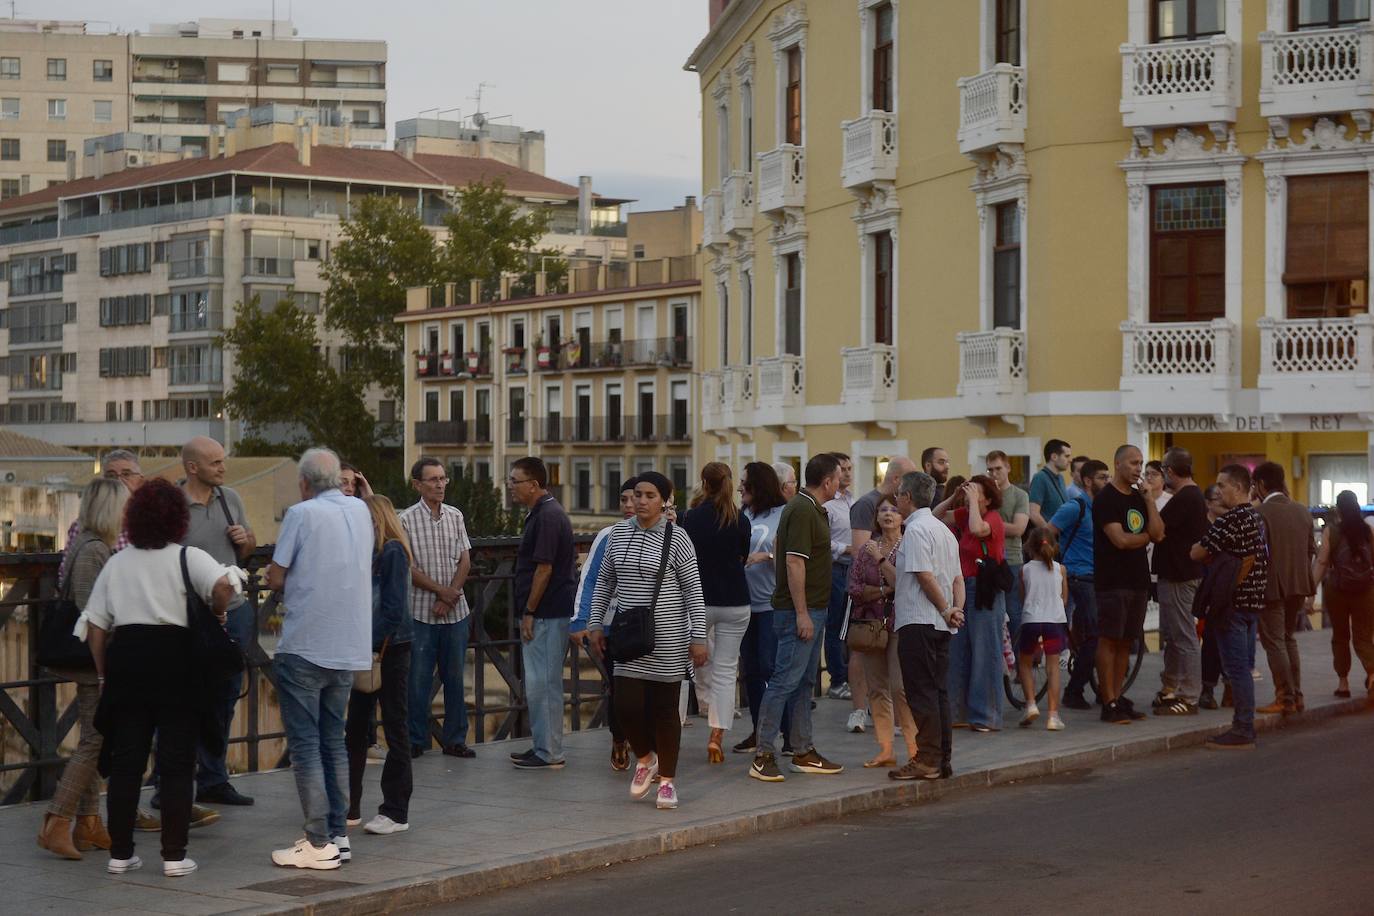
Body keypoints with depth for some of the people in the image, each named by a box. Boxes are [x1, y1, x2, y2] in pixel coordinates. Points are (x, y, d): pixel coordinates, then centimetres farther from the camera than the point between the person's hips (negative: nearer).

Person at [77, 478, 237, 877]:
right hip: (176, 659, -4)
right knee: (176, 761, 2)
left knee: (125, 759, 9)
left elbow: (95, 624, 11)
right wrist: (218, 613, -2)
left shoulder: (117, 563, 11)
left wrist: (104, 673, 18)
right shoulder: (188, 558, -2)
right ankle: (174, 856, 2)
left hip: (126, 655, 4)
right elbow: (223, 584, -22)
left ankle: (120, 853, 13)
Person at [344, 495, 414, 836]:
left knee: (395, 727, 0)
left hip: (391, 648, -8)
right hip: (367, 648, 8)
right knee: (355, 727, 10)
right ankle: (350, 806, 18)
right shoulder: (369, 551, 11)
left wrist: (378, 648, -18)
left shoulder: (393, 551, -11)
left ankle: (396, 812, 5)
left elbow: (394, 607, -16)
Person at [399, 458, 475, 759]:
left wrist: (449, 597, -8)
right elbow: (407, 567, -8)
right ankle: (415, 740, 12)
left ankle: (454, 739, 17)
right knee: (419, 679, 2)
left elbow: (465, 561, 5)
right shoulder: (406, 520, -5)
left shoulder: (455, 516, 7)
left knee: (454, 677, 8)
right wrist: (442, 590, -12)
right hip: (421, 612, -3)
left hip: (455, 611, 3)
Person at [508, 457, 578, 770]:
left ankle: (549, 754, -1)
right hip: (547, 613, 10)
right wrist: (529, 612, 19)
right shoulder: (541, 513, 16)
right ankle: (543, 747, 21)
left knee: (542, 683, -6)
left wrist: (529, 613, -16)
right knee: (539, 683, 14)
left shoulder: (547, 517, -16)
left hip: (545, 614, -10)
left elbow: (544, 569, -19)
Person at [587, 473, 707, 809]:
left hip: (667, 638, -3)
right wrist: (596, 623, 10)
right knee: (627, 705, -4)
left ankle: (667, 779, 19)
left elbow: (693, 589, -6)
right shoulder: (619, 534, 6)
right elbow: (604, 581, 15)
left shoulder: (676, 538, -6)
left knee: (665, 709, 4)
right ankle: (645, 759, 25)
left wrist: (698, 637, -9)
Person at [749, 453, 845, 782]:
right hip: (800, 610, -11)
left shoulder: (811, 509, 15)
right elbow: (794, 563, -21)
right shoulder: (803, 511, -16)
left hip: (812, 610, 11)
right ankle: (762, 755, -9)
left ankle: (804, 752, 19)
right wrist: (801, 613, -23)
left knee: (804, 681, 13)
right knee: (786, 679, -10)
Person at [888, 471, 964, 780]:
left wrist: (945, 610, -10)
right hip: (940, 625, 9)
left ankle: (927, 760, -8)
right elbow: (957, 578, 17)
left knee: (921, 692, -7)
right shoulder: (944, 530, 20)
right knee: (938, 691, 10)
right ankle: (943, 760, 12)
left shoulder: (916, 529, -10)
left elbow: (924, 576, -18)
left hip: (918, 623, -9)